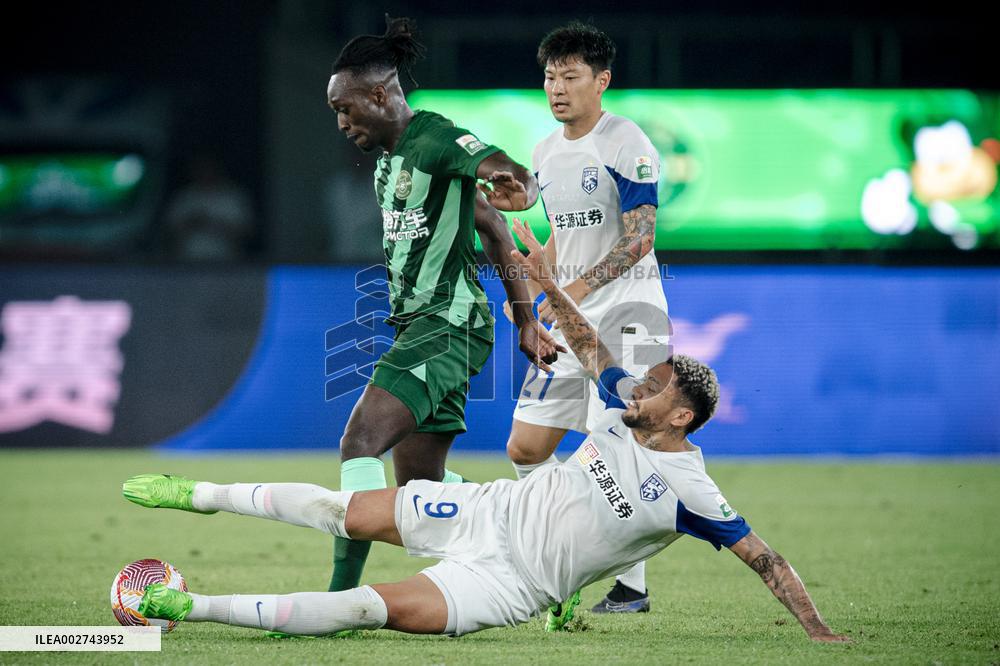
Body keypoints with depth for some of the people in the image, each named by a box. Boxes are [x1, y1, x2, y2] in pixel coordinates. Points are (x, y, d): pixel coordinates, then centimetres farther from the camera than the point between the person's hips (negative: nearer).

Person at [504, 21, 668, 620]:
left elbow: (639, 238, -19)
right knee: (526, 448, 5)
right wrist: (528, 290, 10)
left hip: (625, 312, -8)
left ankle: (632, 586, -5)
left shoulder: (626, 145, -12)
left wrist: (580, 286, -28)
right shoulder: (547, 152, 13)